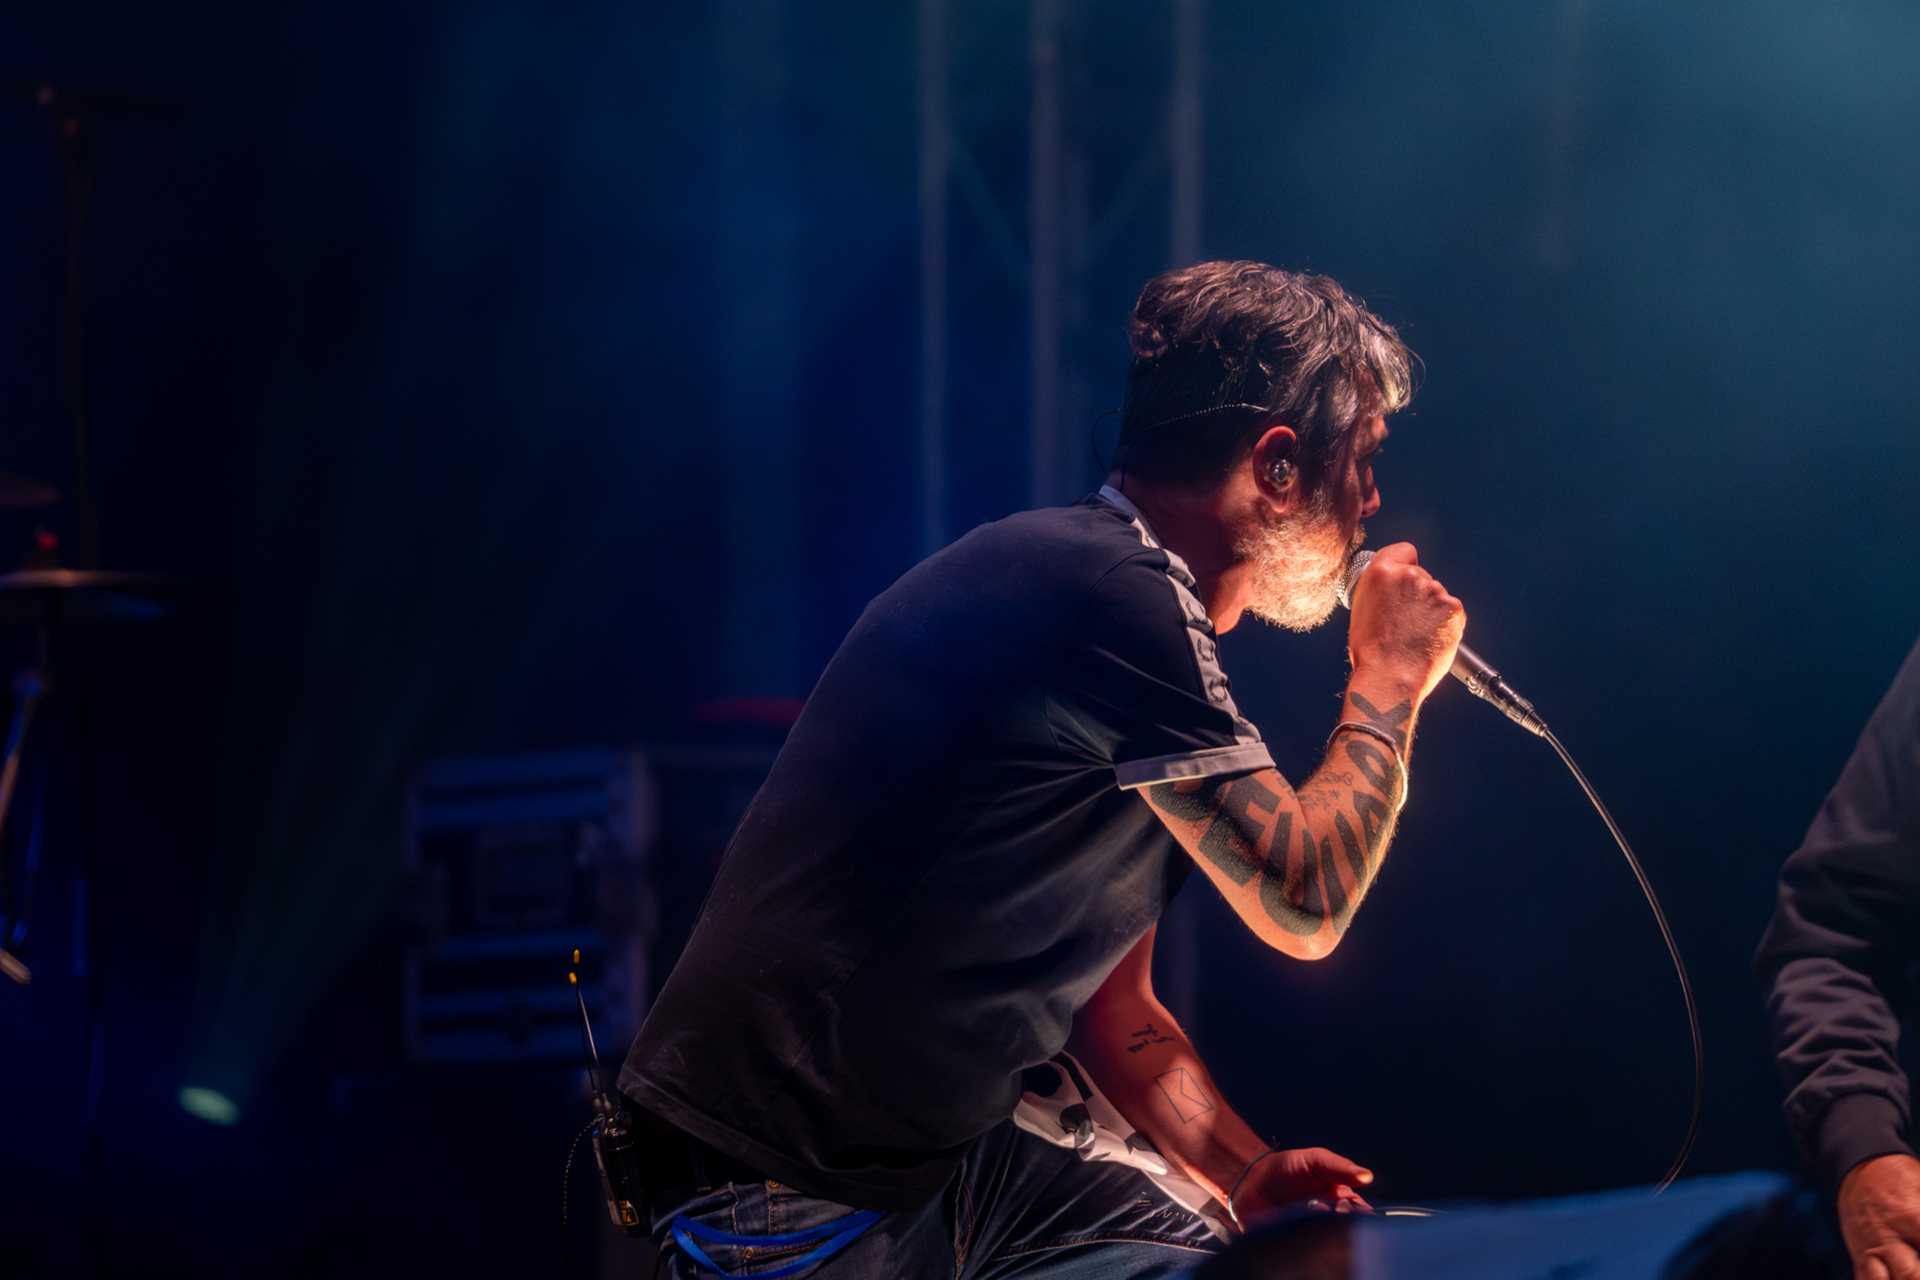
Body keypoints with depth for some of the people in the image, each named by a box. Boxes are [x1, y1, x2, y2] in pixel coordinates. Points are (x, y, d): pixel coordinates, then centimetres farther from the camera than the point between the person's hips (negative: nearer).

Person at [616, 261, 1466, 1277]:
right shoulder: (1105, 590, -18)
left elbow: (1112, 1008, 18)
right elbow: (1305, 904, -15)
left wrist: (1245, 1183, 3)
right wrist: (1387, 685, 0)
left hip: (952, 1155, 10)